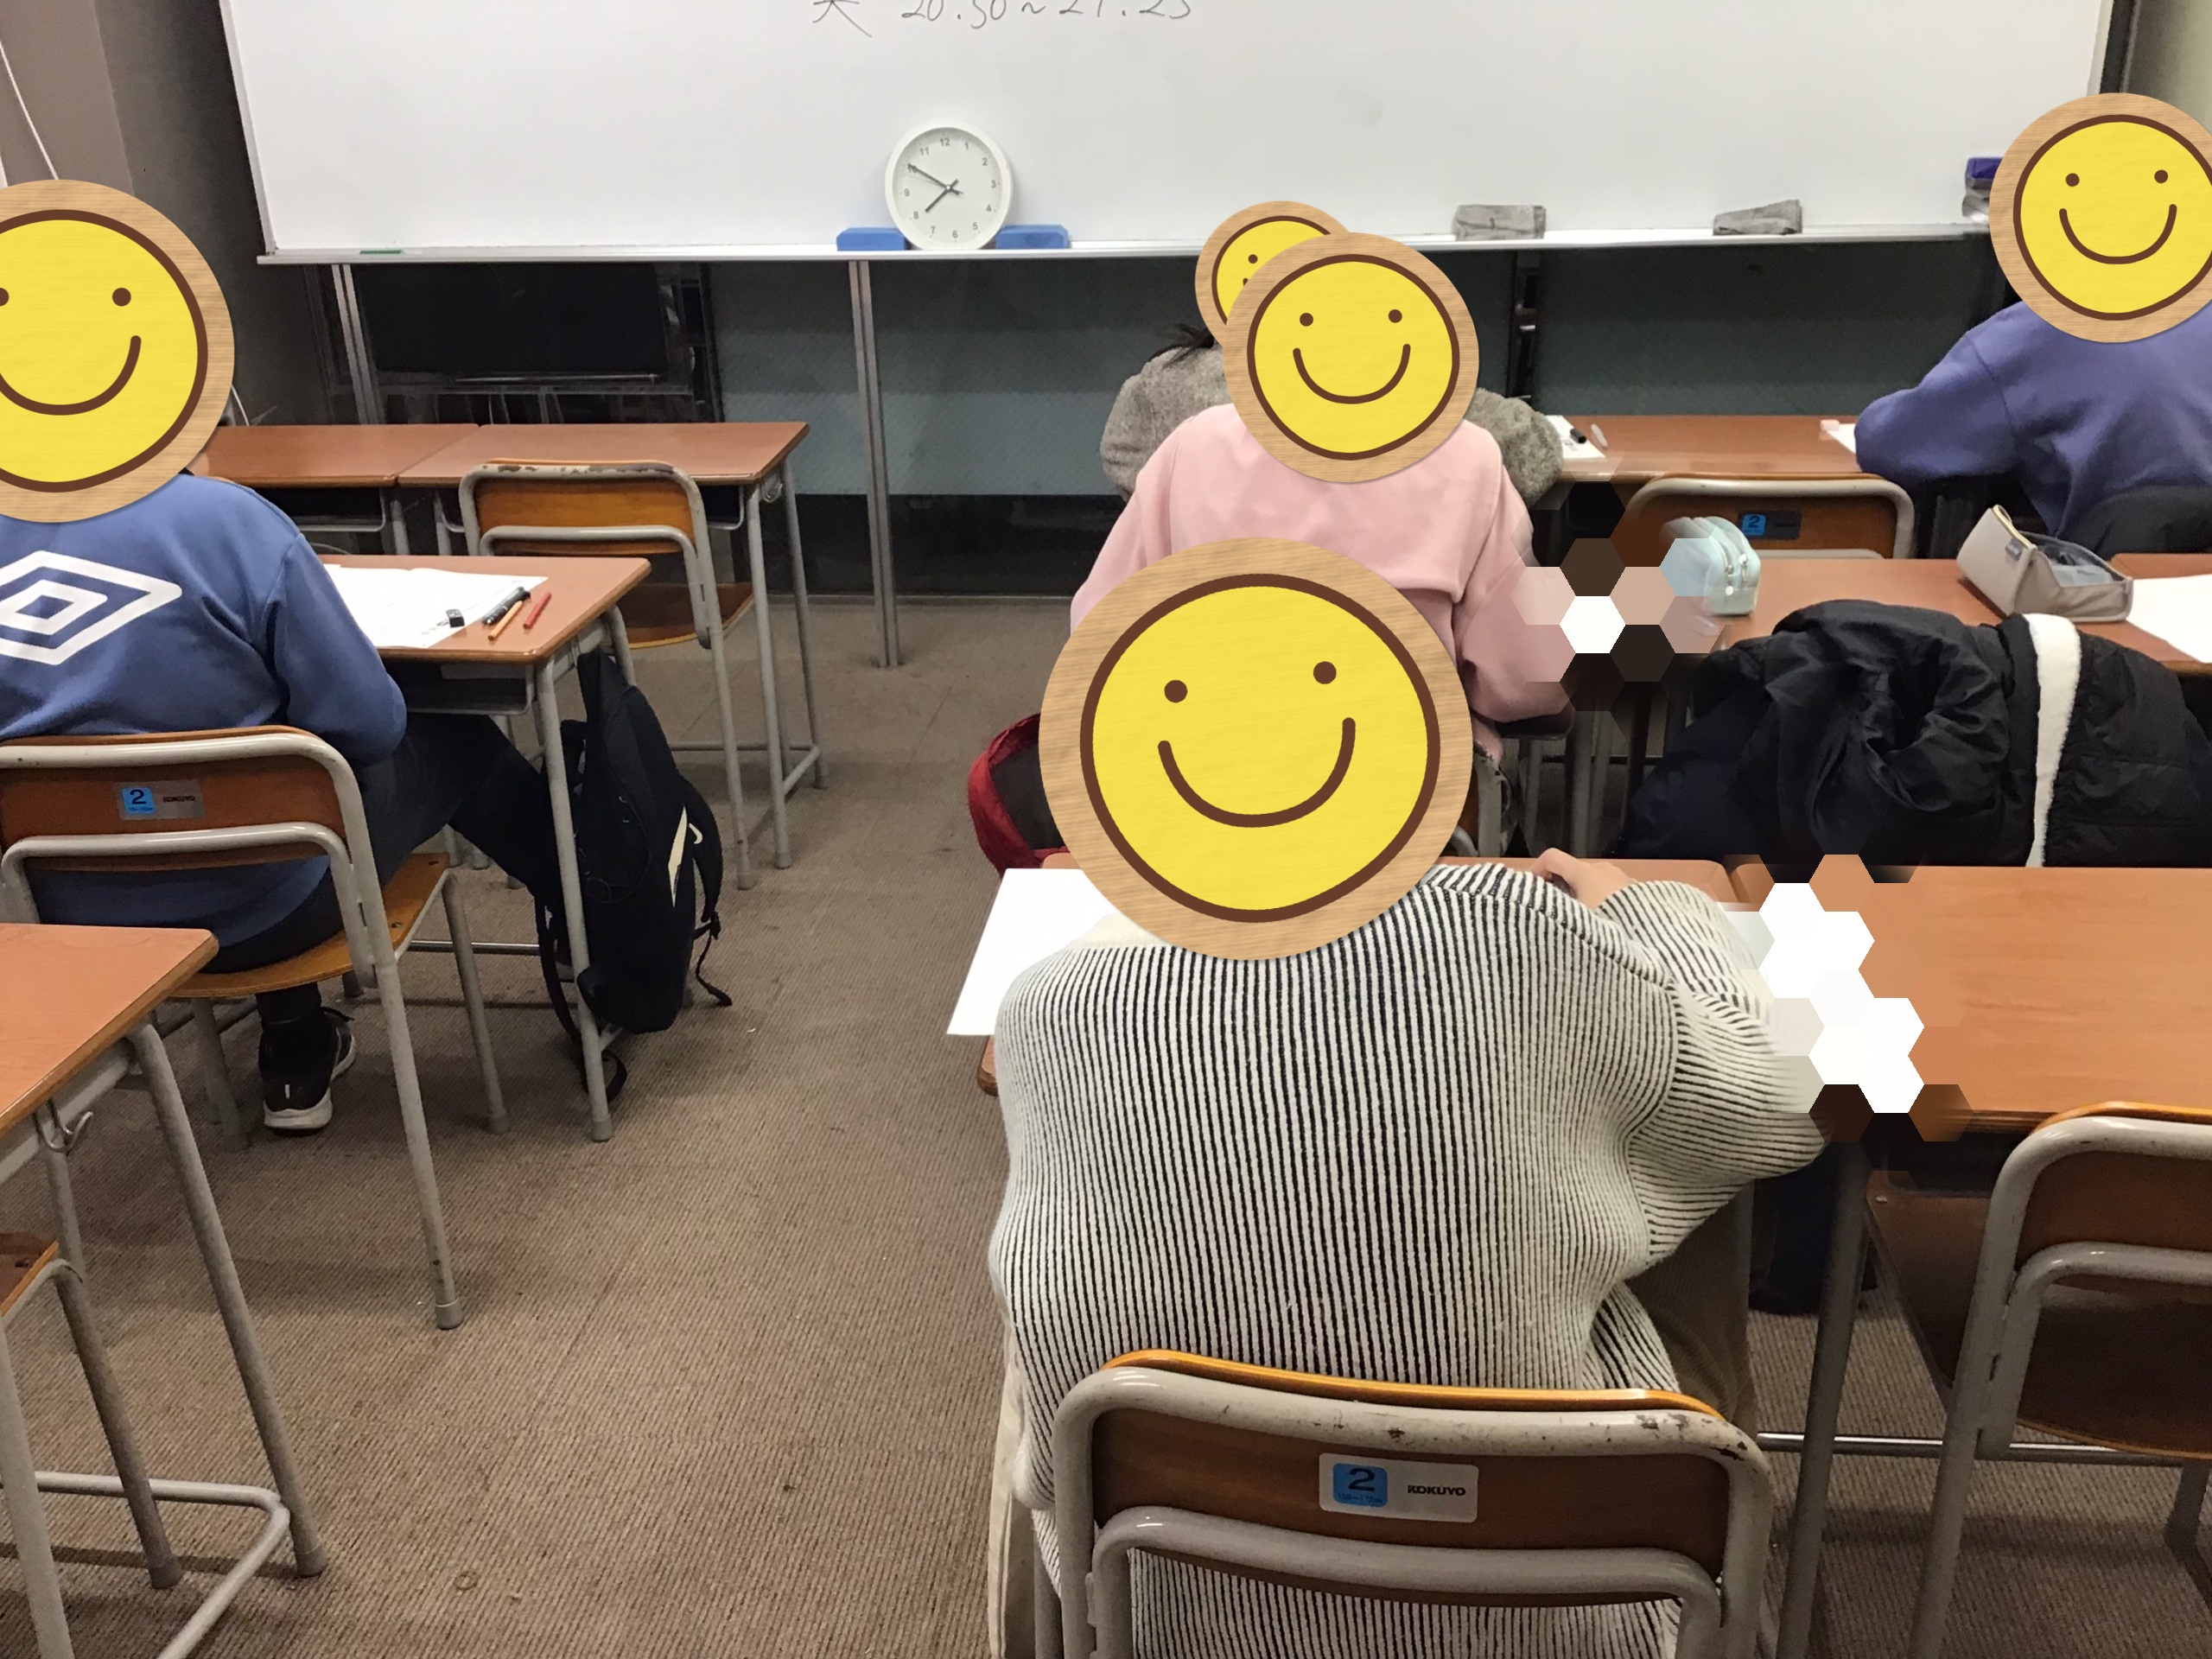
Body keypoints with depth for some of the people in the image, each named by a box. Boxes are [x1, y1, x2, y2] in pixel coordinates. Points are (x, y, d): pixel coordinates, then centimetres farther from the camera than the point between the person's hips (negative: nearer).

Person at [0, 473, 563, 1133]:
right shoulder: (226, 517, -20)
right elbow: (366, 724, -15)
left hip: (80, 917, 6)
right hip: (257, 903, -5)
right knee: (459, 744, 18)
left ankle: (295, 1061, 42)